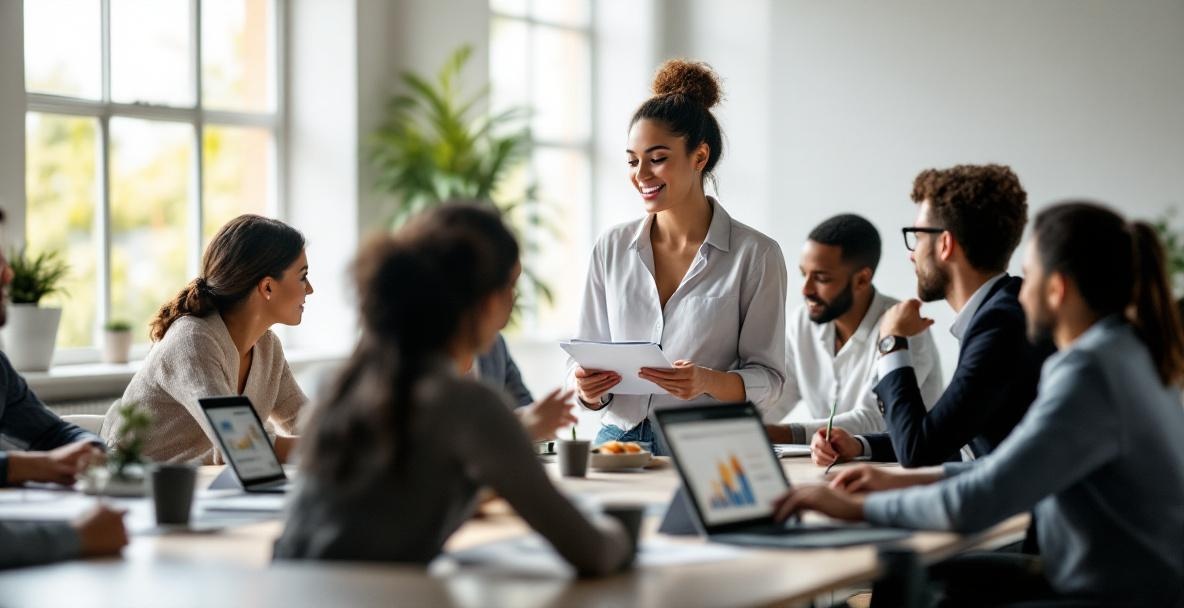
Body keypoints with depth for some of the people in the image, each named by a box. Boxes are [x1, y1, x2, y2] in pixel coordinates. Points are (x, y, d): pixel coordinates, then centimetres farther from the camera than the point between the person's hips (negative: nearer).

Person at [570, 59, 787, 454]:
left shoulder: (756, 254, 1)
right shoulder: (611, 248, 12)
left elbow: (767, 379, 1)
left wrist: (709, 382, -19)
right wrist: (588, 388, -7)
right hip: (618, 442, 3)